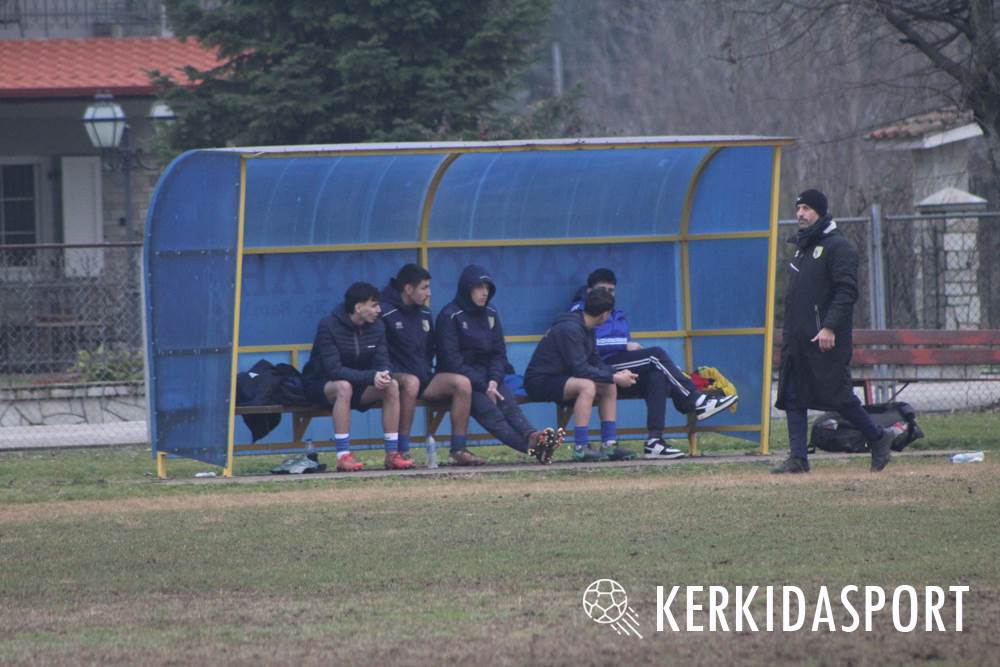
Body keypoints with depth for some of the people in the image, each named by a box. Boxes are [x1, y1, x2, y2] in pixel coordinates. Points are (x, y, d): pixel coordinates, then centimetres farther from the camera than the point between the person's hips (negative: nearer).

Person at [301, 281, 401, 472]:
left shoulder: (377, 327, -2)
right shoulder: (328, 327, -21)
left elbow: (382, 363, -4)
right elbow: (334, 370, -29)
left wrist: (383, 376, -31)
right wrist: (371, 377, -39)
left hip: (359, 384, 6)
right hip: (320, 386, -5)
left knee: (392, 385, -21)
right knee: (344, 386, -39)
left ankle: (392, 454, -19)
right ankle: (343, 456, -39)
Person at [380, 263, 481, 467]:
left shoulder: (424, 314, 16)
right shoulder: (385, 313, -10)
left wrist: (427, 372, 11)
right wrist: (390, 373, -20)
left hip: (423, 376, 7)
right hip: (395, 377, -7)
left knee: (462, 383, -15)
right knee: (411, 382, -41)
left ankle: (458, 450, -13)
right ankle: (401, 451, -35)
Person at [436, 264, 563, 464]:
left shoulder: (490, 315, 16)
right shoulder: (450, 317, -4)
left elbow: (499, 354, 14)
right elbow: (452, 360, -10)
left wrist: (493, 381, -7)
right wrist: (483, 387, -16)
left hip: (488, 378, 6)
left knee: (509, 404, -26)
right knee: (488, 409, -31)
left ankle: (532, 438, -53)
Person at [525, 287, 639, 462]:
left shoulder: (587, 328, 9)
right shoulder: (570, 328, -22)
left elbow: (595, 362, 11)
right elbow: (580, 368, -26)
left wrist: (616, 374, -7)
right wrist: (614, 378, -22)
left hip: (560, 377, 10)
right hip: (540, 381, -10)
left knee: (609, 387, 4)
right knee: (586, 385, -33)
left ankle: (609, 444, 3)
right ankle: (580, 447, -34)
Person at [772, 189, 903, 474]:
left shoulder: (837, 247, -8)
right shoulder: (802, 246, 19)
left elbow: (847, 291, -16)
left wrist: (830, 327, -24)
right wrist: (788, 330, 18)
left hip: (825, 340, -9)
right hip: (796, 339, 9)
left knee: (838, 394, -6)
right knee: (792, 397, 2)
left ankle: (877, 438, 11)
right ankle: (798, 458, 3)